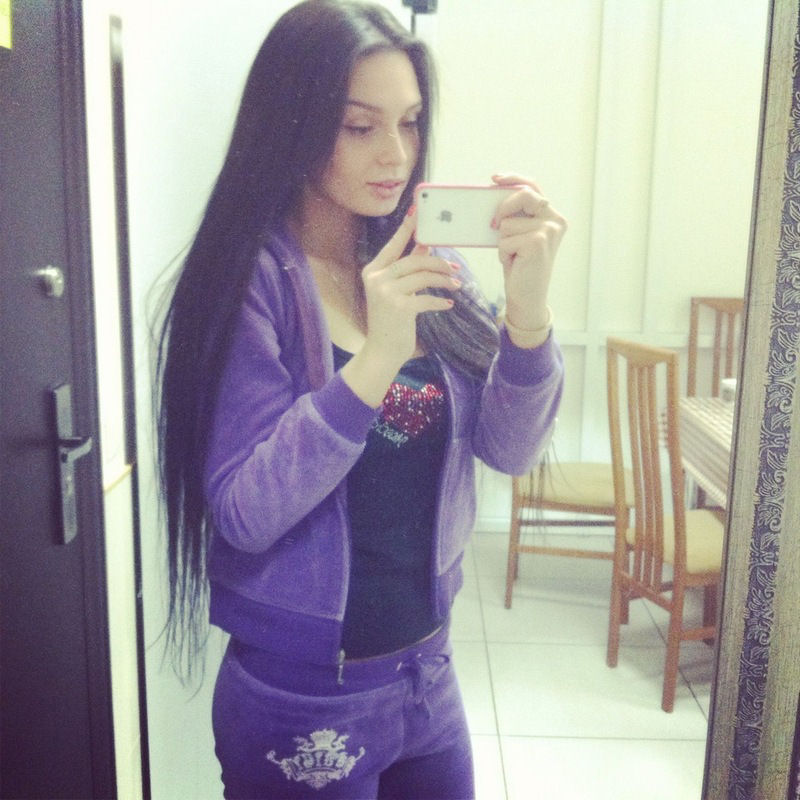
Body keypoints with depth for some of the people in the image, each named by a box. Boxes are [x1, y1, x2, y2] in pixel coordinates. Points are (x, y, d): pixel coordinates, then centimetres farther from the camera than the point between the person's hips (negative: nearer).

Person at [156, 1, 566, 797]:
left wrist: (528, 310, -24)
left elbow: (509, 448, -7)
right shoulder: (249, 281, -16)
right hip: (302, 703, -5)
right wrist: (375, 360, -31)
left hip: (429, 672, 5)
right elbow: (245, 514, -21)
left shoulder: (428, 264, -1)